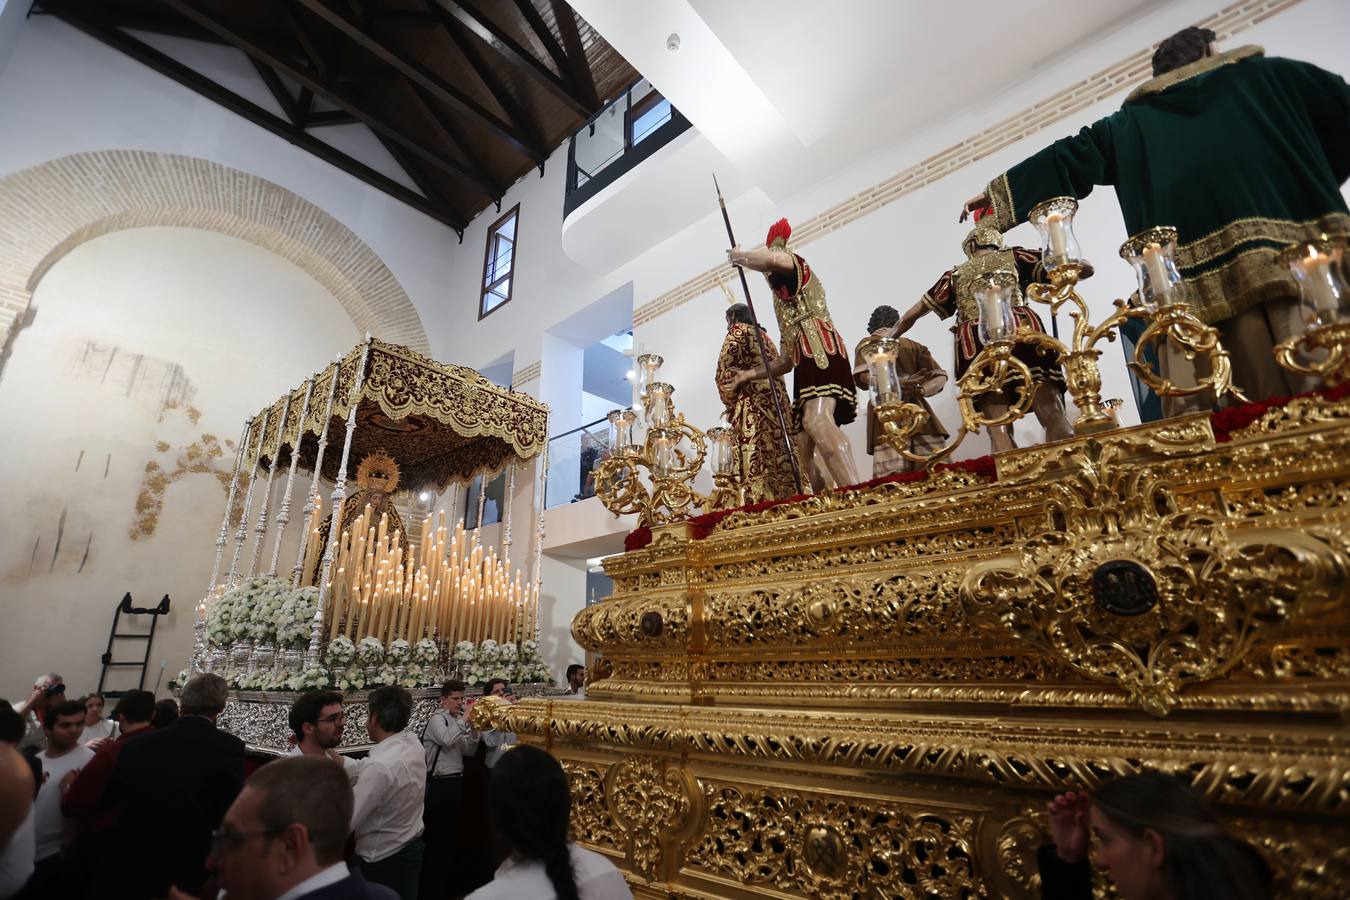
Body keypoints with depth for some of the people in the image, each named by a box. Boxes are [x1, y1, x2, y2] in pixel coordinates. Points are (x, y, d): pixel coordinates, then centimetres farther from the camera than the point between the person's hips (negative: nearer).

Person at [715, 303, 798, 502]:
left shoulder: (737, 331, 6)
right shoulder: (763, 335, 29)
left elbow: (724, 372, -5)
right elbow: (775, 368, 21)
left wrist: (731, 403, 5)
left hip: (752, 405, -8)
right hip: (777, 402, 8)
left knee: (756, 463, -14)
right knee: (779, 457, 2)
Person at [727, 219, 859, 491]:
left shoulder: (797, 267, 14)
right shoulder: (785, 305, 34)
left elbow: (771, 259, -14)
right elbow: (787, 361, 33)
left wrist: (739, 256, 4)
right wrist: (750, 374, 35)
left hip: (822, 352, -10)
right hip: (807, 362, 10)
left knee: (816, 421, -33)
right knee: (808, 446, 1)